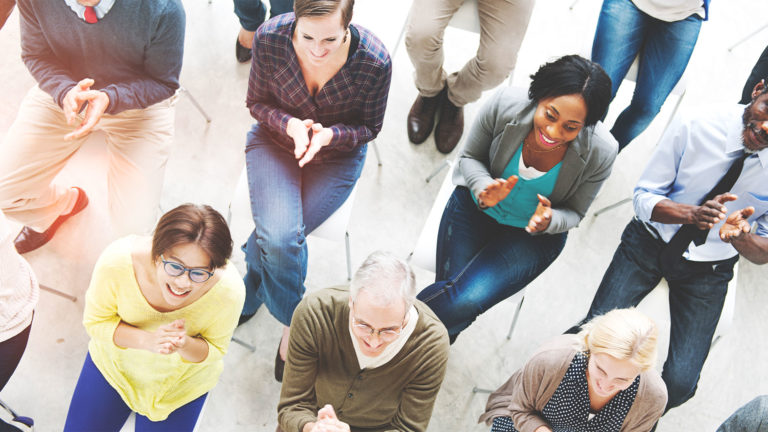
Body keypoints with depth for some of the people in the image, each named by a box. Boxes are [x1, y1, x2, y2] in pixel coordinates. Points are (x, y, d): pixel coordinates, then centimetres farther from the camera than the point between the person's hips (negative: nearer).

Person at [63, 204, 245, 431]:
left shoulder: (229, 290, -34)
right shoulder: (117, 261, -35)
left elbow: (215, 350, -15)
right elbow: (96, 321, -17)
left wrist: (186, 346, -38)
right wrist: (147, 340, -35)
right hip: (115, 363, 1)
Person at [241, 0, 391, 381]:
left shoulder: (374, 61, -25)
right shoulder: (270, 38, -22)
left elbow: (370, 127, -7)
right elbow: (256, 102, -5)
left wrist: (329, 134, -27)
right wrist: (290, 124, -25)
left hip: (337, 155, -1)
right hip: (275, 141, 1)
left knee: (277, 238, -20)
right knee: (279, 237, -24)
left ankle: (249, 293, 13)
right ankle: (294, 326, 5)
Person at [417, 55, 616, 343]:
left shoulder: (600, 152, -26)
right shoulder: (506, 105, -27)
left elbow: (574, 213, -8)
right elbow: (469, 157, -7)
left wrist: (547, 222, -32)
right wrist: (484, 190, -30)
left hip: (534, 236, -1)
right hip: (475, 208, 1)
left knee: (467, 301, -19)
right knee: (449, 293, -14)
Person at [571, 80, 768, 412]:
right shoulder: (695, 126, -22)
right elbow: (643, 196, -14)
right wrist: (693, 214, -35)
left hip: (708, 269, 1)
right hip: (650, 243, 0)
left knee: (678, 385, -12)